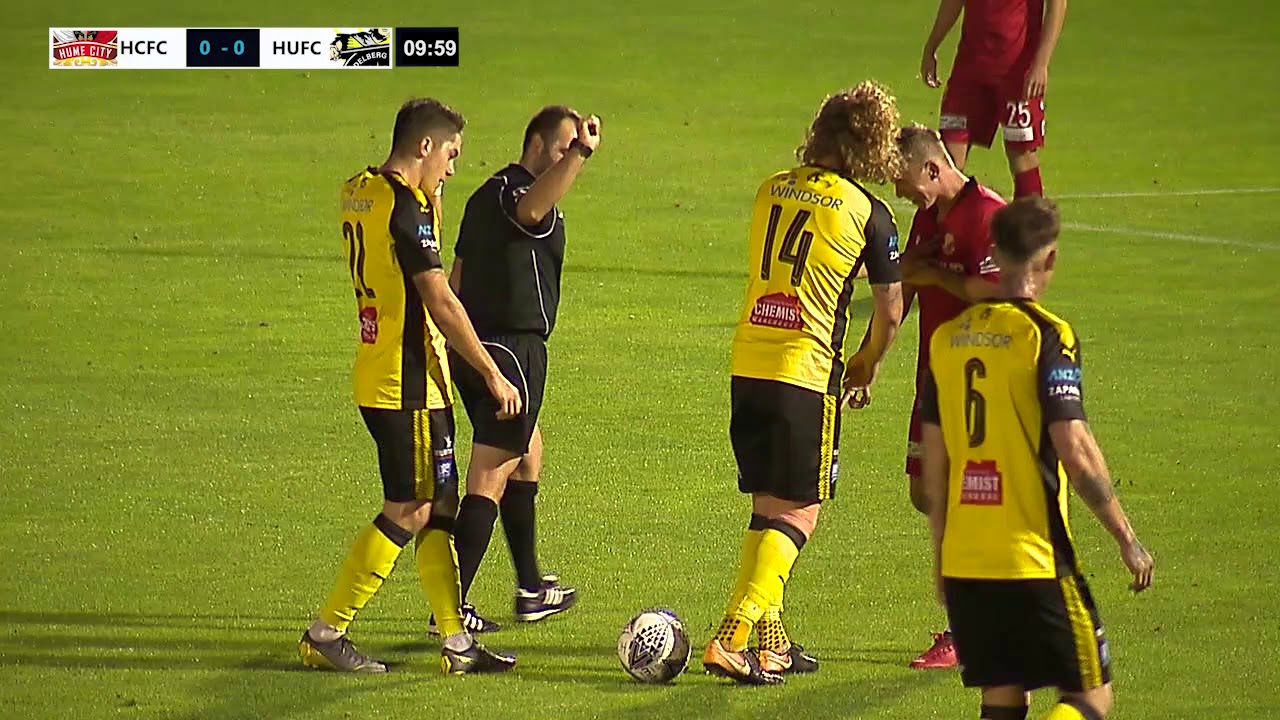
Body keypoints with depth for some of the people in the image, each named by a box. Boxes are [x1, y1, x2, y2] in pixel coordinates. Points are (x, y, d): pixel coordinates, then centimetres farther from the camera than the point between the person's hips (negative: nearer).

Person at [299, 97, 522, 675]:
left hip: (377, 375, 10)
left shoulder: (358, 191, 10)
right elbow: (440, 301, -20)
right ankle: (325, 634, 0)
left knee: (439, 506, 11)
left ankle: (456, 643, 13)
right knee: (409, 512, -4)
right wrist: (493, 374, -15)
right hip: (409, 384, -10)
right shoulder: (406, 208, -18)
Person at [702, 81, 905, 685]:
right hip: (806, 373, -6)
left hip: (746, 364, 6)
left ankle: (770, 639, 19)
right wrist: (866, 365, 21)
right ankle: (732, 639, -13)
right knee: (797, 515, -1)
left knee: (768, 507, 17)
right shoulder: (869, 214, -4)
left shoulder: (772, 189, 11)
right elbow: (890, 312, 1)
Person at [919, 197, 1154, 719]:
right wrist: (1127, 539, -7)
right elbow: (1074, 451, -16)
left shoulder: (948, 338, 8)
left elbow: (934, 464, 11)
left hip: (962, 563, 6)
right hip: (1035, 561, -6)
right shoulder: (1045, 335, -10)